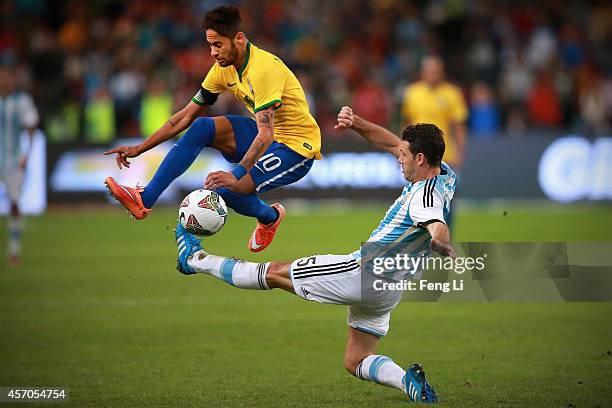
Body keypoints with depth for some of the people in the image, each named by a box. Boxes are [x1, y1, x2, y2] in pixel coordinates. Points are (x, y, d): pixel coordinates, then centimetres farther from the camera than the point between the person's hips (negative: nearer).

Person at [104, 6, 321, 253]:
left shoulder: (264, 68, -26)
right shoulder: (223, 68, 0)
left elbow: (265, 135, -33)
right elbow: (187, 115, 6)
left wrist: (237, 176, -46)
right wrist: (139, 149, 1)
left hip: (297, 146, -8)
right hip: (267, 133, 8)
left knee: (228, 190, -26)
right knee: (202, 127, -12)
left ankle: (269, 217, 8)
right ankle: (145, 199, -15)